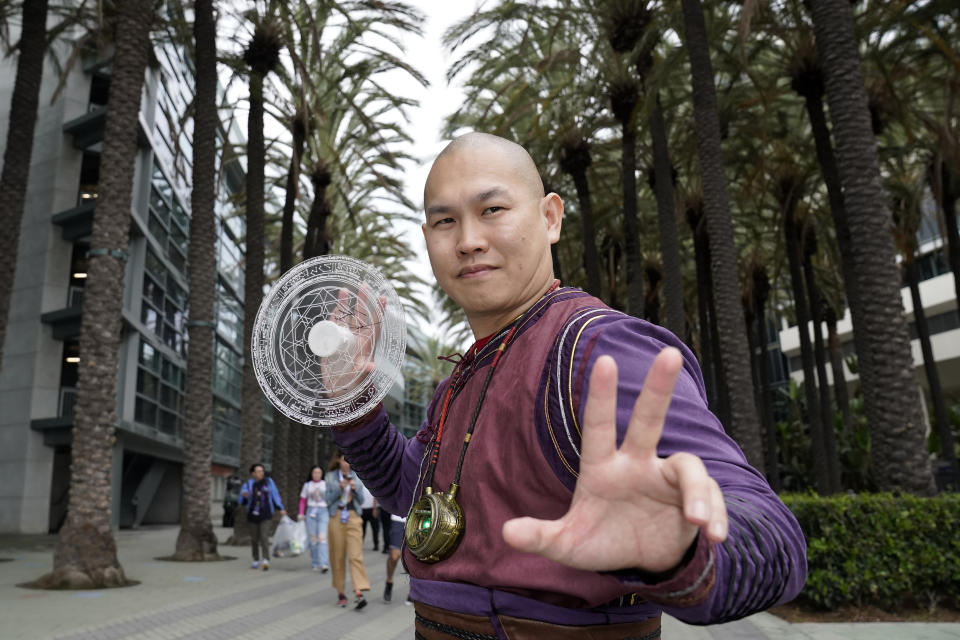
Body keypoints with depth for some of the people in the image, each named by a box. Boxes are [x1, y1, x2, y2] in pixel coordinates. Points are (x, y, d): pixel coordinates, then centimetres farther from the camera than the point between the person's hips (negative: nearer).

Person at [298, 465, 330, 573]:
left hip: (323, 512, -2)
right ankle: (315, 564, 13)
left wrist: (331, 515, 4)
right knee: (313, 539, 3)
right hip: (311, 512, 2)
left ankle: (324, 564, -19)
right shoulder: (307, 485, 10)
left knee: (322, 537, -13)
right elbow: (303, 500, 12)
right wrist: (301, 513, 0)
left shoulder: (326, 485, 6)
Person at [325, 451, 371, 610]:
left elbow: (361, 500, 10)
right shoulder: (331, 476, 5)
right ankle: (341, 592, 17)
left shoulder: (356, 476, 9)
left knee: (356, 556, -11)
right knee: (338, 557, 4)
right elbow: (328, 500, 1)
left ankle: (359, 593, -18)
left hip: (354, 518, 0)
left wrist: (355, 488, -9)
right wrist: (340, 488, -13)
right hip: (337, 517, 0)